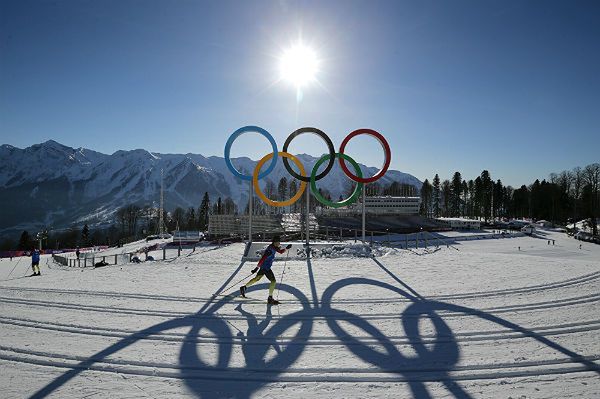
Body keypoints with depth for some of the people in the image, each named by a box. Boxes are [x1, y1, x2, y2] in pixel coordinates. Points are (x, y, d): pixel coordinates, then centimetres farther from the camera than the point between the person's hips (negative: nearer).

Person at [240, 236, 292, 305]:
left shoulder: (274, 247, 3)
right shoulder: (270, 250, -26)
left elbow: (281, 251, 19)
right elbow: (262, 259, -30)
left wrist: (286, 248, 2)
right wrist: (257, 268, -32)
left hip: (263, 266, 10)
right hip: (265, 267, -10)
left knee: (257, 278, 24)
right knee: (273, 281, -10)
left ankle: (244, 287, 36)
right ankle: (270, 299, -5)